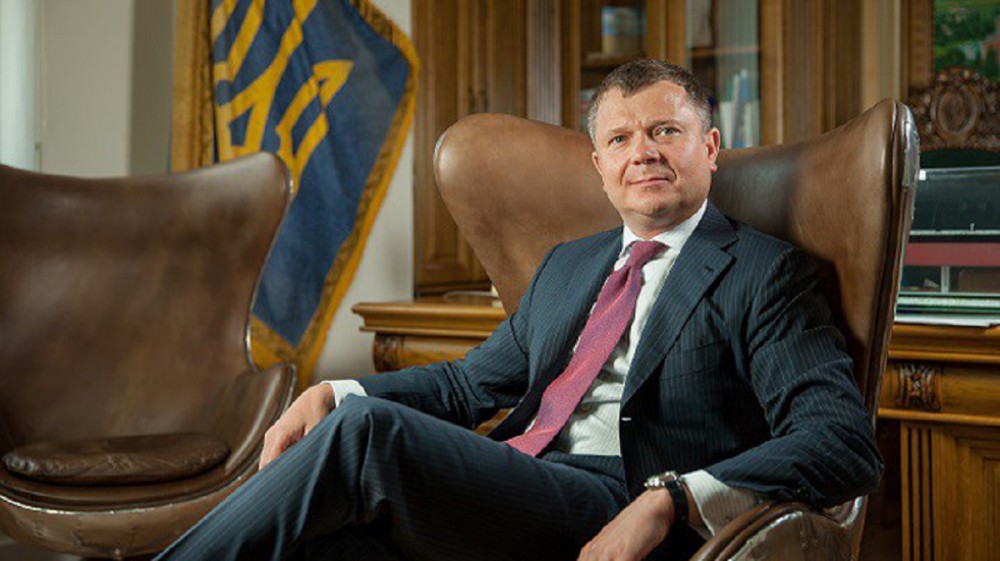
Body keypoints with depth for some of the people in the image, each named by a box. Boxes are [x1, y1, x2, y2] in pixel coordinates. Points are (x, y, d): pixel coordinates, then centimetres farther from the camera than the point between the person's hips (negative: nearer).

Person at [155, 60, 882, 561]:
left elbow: (846, 446, -8)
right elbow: (469, 381, 28)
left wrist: (670, 501, -22)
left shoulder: (766, 273, 3)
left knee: (364, 429, -26)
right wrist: (333, 393, 9)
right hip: (501, 495, 6)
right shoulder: (566, 266, 25)